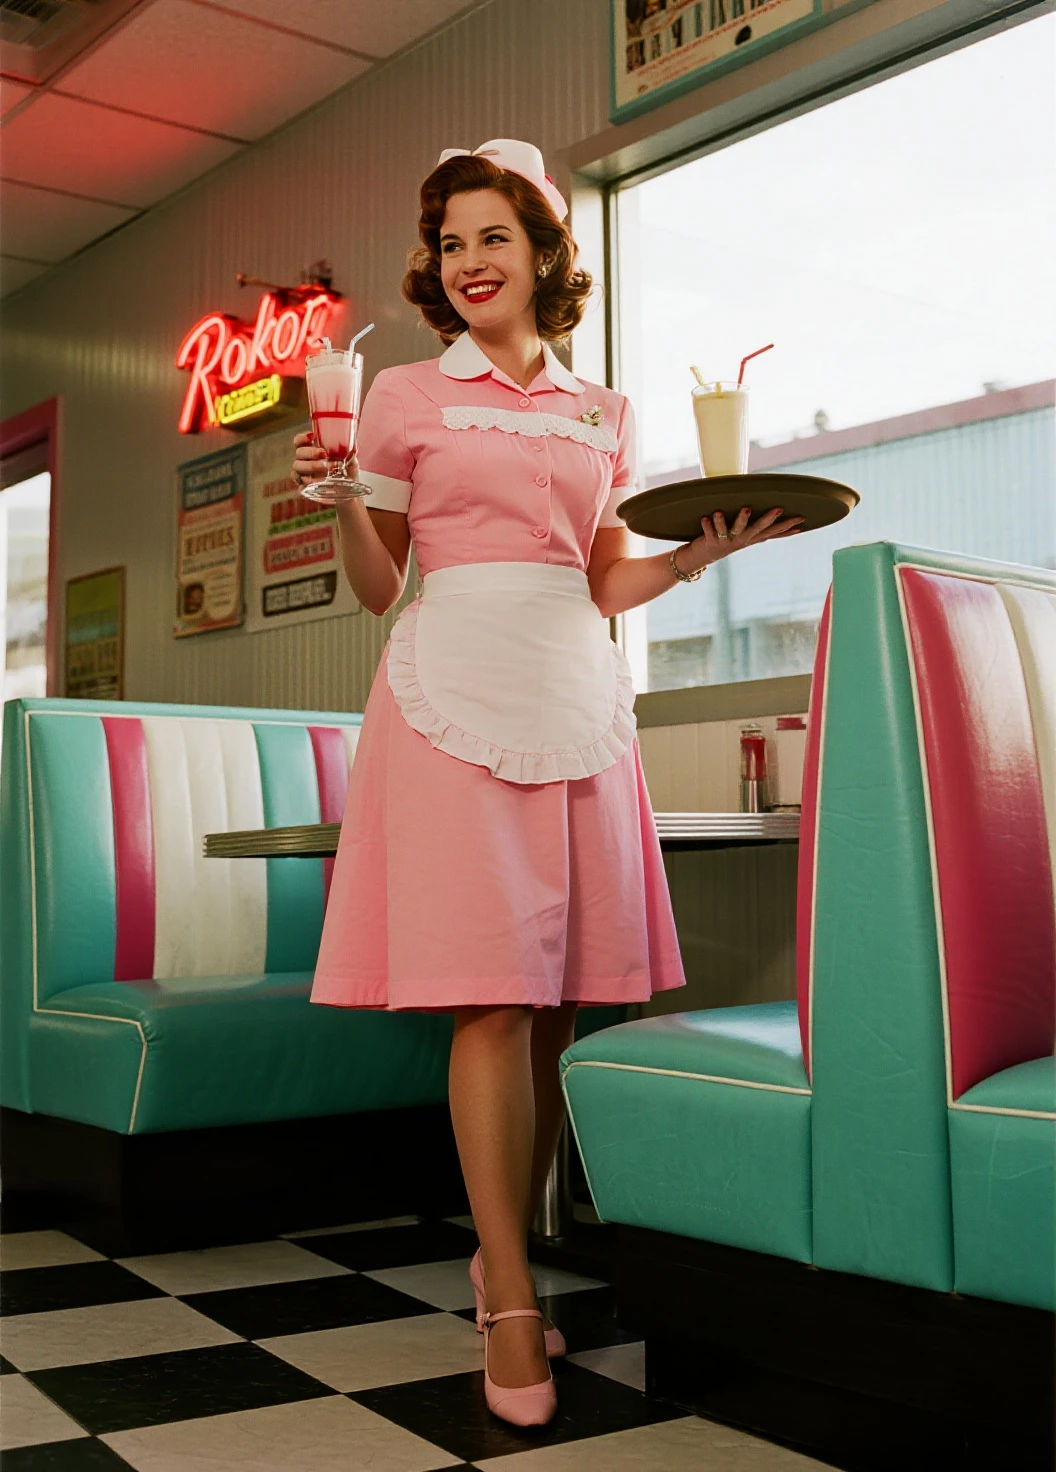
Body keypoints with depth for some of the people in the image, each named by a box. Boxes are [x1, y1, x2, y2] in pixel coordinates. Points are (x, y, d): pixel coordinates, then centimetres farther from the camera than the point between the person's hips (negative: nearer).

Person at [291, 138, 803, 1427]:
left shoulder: (600, 414, 18)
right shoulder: (405, 396, 10)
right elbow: (378, 589, 8)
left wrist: (700, 551, 2)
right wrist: (339, 501, -10)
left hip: (576, 692, 4)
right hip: (457, 689, -3)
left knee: (561, 996, 2)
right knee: (492, 995, -9)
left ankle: (508, 1249, 18)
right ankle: (510, 1305, -2)